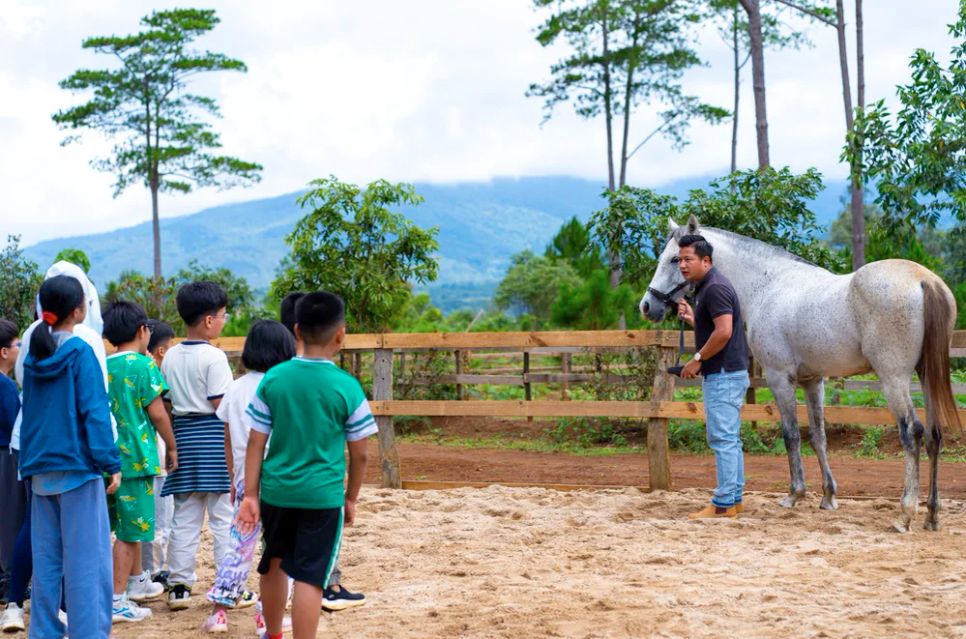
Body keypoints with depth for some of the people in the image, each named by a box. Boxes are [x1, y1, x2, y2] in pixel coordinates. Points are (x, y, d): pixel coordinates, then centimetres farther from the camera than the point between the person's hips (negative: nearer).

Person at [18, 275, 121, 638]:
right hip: (76, 466, -7)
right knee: (86, 558, -3)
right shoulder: (79, 353, -10)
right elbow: (95, 411, -13)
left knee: (46, 558, 11)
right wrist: (110, 462, -11)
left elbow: (29, 410, 16)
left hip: (40, 469, 7)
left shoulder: (34, 354, 9)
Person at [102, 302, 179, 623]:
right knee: (129, 530, -3)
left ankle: (136, 581, 37)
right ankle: (117, 600, -2)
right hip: (136, 455, -7)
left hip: (111, 455, 7)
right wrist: (171, 447, 1)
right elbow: (157, 413, -13)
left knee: (130, 522, 23)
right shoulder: (143, 365, -11)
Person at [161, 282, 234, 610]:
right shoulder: (214, 356, -12)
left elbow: (164, 401, 10)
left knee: (184, 517, 10)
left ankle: (179, 585, 11)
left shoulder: (170, 356, 8)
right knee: (224, 515, 1)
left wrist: (173, 441, 16)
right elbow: (221, 403, -17)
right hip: (214, 435, -6)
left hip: (183, 433, 6)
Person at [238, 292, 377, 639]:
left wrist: (250, 494, 5)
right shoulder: (347, 387, -8)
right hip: (322, 495, -4)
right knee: (309, 578, -1)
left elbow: (256, 443, -1)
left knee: (274, 564, 22)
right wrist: (351, 498, 11)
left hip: (276, 491, 4)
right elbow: (359, 454, -2)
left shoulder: (273, 379, -2)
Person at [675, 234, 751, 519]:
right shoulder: (706, 287, 16)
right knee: (729, 438, 14)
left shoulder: (715, 288, -16)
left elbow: (723, 332, -25)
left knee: (722, 438, -9)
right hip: (728, 373, 11)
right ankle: (734, 498, 20)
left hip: (723, 375, -11)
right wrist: (691, 317, 10)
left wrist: (697, 360, -17)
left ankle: (724, 504, -7)